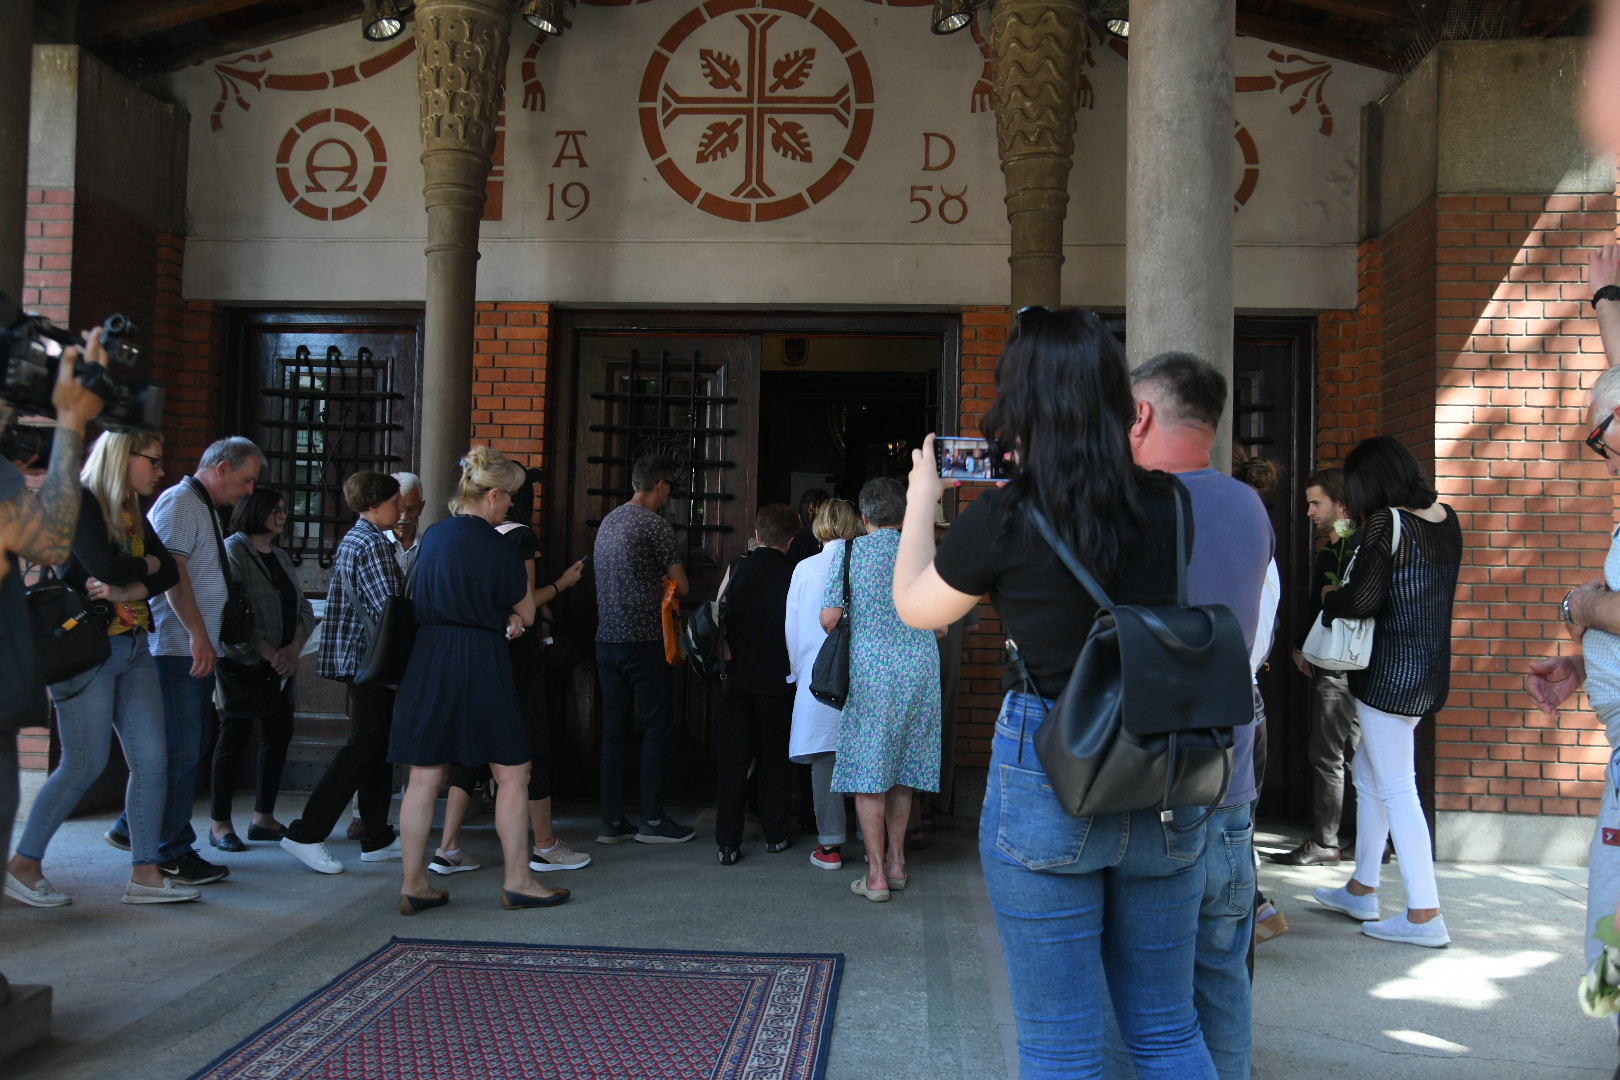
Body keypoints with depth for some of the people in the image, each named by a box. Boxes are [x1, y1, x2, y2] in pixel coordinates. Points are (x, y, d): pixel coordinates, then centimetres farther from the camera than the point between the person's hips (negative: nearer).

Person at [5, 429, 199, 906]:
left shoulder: (136, 515, 15)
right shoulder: (80, 503, -8)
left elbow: (169, 573, 3)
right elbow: (106, 567, -22)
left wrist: (124, 590, -14)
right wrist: (147, 565, -3)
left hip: (134, 648, 8)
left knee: (151, 760, 2)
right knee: (85, 764, -3)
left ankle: (145, 875, 7)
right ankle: (22, 866, 15)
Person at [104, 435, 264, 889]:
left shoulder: (206, 509, 19)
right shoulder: (178, 503, -11)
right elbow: (173, 574, -20)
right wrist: (198, 636, -23)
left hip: (196, 650, 10)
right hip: (177, 648, -10)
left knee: (192, 745, 14)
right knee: (181, 750, -6)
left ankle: (133, 828, 26)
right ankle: (173, 853, 2)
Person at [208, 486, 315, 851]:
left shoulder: (282, 558, 16)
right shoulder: (233, 550, -6)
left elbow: (304, 609, 13)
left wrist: (293, 649, -5)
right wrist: (270, 654, -16)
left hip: (280, 667, 7)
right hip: (242, 665, -7)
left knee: (279, 736, 6)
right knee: (234, 739, -2)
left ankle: (264, 818, 15)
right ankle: (220, 824, 6)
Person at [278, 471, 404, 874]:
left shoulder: (351, 540, 17)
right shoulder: (373, 544, -14)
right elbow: (388, 609, -19)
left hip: (360, 659, 10)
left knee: (377, 749, 12)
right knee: (363, 749, -6)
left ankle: (377, 839, 18)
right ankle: (306, 835, -4)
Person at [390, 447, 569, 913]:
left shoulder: (432, 536, 9)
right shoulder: (499, 546, -10)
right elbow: (526, 613, 0)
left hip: (427, 659, 6)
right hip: (481, 662, -6)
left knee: (424, 776, 8)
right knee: (512, 773, 6)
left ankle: (414, 886, 12)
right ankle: (517, 881, 12)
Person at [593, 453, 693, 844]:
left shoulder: (608, 521, 14)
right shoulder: (654, 525, -10)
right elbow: (681, 587, -6)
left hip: (607, 639, 7)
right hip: (643, 640, -7)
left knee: (614, 730, 9)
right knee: (657, 727, 1)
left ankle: (612, 822, 12)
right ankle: (652, 820, 4)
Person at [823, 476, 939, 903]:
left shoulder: (849, 552, -3)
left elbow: (829, 617, -8)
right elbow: (941, 621, 5)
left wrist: (843, 639, 13)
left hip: (870, 671, -3)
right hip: (919, 670, 3)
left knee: (868, 773, 2)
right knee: (903, 770, 14)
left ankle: (876, 875, 3)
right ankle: (896, 862, 21)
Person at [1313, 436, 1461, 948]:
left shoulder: (1386, 522, -17)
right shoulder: (1446, 518, 8)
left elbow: (1362, 599, -22)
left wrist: (1329, 598, -1)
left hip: (1391, 673, -9)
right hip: (1431, 670, 9)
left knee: (1396, 790, -3)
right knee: (1369, 775, 20)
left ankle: (1424, 915, 1)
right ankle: (1361, 890, 30)